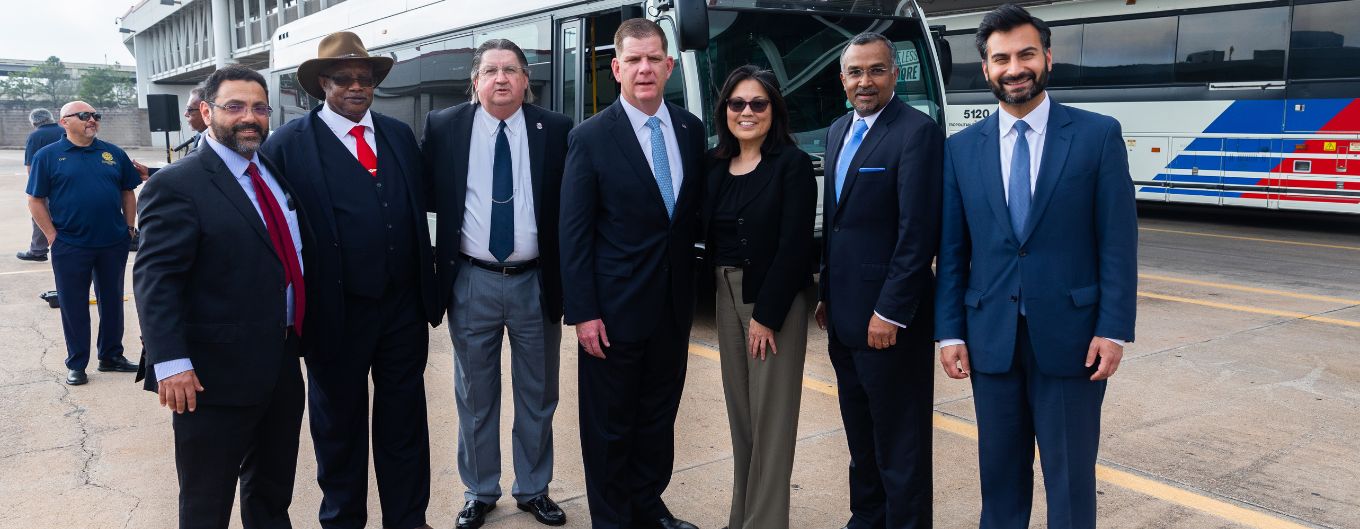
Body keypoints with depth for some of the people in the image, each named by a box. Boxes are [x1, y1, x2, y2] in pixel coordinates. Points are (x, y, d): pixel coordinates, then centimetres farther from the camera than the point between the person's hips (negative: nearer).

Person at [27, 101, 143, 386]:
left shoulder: (113, 153, 6)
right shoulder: (47, 156, -1)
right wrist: (53, 236, -6)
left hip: (114, 244, 3)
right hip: (70, 247, -3)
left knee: (112, 300, 12)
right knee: (74, 306, 6)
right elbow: (36, 201, 0)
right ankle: (76, 364, 17)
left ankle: (111, 356, 25)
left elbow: (128, 193, 12)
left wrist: (129, 228, 5)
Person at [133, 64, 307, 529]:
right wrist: (171, 363, -26)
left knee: (274, 489, 22)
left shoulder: (276, 174, 10)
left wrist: (300, 336, 13)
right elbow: (155, 278, -18)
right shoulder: (177, 185, -12)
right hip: (216, 374, -7)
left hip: (282, 365, 7)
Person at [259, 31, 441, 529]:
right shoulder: (289, 144, -8)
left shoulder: (400, 134, 7)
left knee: (405, 416, 14)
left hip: (404, 305, 4)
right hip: (336, 310, -3)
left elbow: (419, 212, 9)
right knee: (340, 421, 15)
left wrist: (428, 290, 8)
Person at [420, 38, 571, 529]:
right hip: (472, 283, 0)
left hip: (536, 282, 0)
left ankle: (533, 489, 30)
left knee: (538, 395, 13)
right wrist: (432, 260, -1)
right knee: (475, 397, 12)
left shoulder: (556, 129, -2)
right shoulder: (443, 126, -1)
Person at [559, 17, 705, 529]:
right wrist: (582, 313, -13)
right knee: (610, 424, 9)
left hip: (674, 304, 5)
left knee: (659, 415, 18)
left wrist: (691, 287, 8)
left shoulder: (691, 129, 3)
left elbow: (694, 211, 11)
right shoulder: (590, 137, -10)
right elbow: (573, 232, -10)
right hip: (615, 308, -4)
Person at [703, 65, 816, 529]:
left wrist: (767, 315, -17)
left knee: (770, 416, 0)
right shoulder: (715, 165, 7)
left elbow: (795, 245, -15)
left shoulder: (793, 164, -10)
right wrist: (723, 295, 0)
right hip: (726, 295, 6)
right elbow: (708, 236, 10)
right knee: (739, 409, 13)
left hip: (776, 299, -6)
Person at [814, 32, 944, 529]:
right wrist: (827, 294, 16)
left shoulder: (917, 132, -14)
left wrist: (890, 312, -20)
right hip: (845, 314, 8)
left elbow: (919, 233, -19)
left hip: (890, 317, -8)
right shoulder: (838, 131, 12)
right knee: (861, 433, 20)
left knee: (899, 441, 4)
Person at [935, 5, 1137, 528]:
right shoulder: (962, 148, 4)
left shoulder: (1098, 135, -2)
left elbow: (1118, 241, -4)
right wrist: (950, 332, 1)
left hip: (1070, 333, -2)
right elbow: (952, 251, 5)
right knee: (1000, 466, 14)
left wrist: (1114, 329, -9)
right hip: (991, 336, 2)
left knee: (1070, 472, 8)